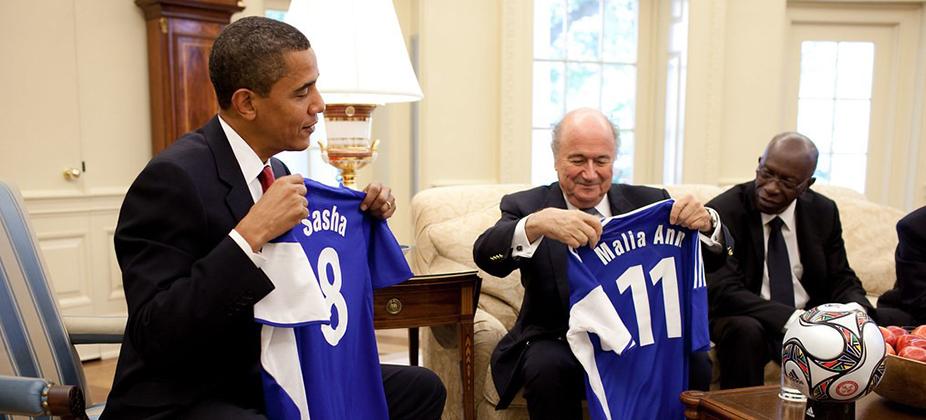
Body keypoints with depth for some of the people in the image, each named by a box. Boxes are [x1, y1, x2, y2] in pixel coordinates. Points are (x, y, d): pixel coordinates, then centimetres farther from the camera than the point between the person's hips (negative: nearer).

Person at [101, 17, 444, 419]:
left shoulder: (275, 171, 3)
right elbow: (154, 335, -25)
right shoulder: (173, 177, -20)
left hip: (264, 378, 8)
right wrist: (250, 234, -32)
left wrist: (365, 215, 0)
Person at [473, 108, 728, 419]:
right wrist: (537, 224, -42)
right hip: (558, 342, -1)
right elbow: (485, 255, -21)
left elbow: (713, 261, 2)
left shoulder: (649, 203, 4)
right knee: (548, 367, -32)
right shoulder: (527, 206, -2)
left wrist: (706, 223, -22)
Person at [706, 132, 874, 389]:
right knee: (746, 331, -35)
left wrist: (855, 310, -17)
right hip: (745, 322, -4)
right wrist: (792, 318, -33)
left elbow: (842, 279, 8)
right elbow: (723, 290, -21)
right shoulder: (723, 212, -13)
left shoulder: (824, 212, 3)